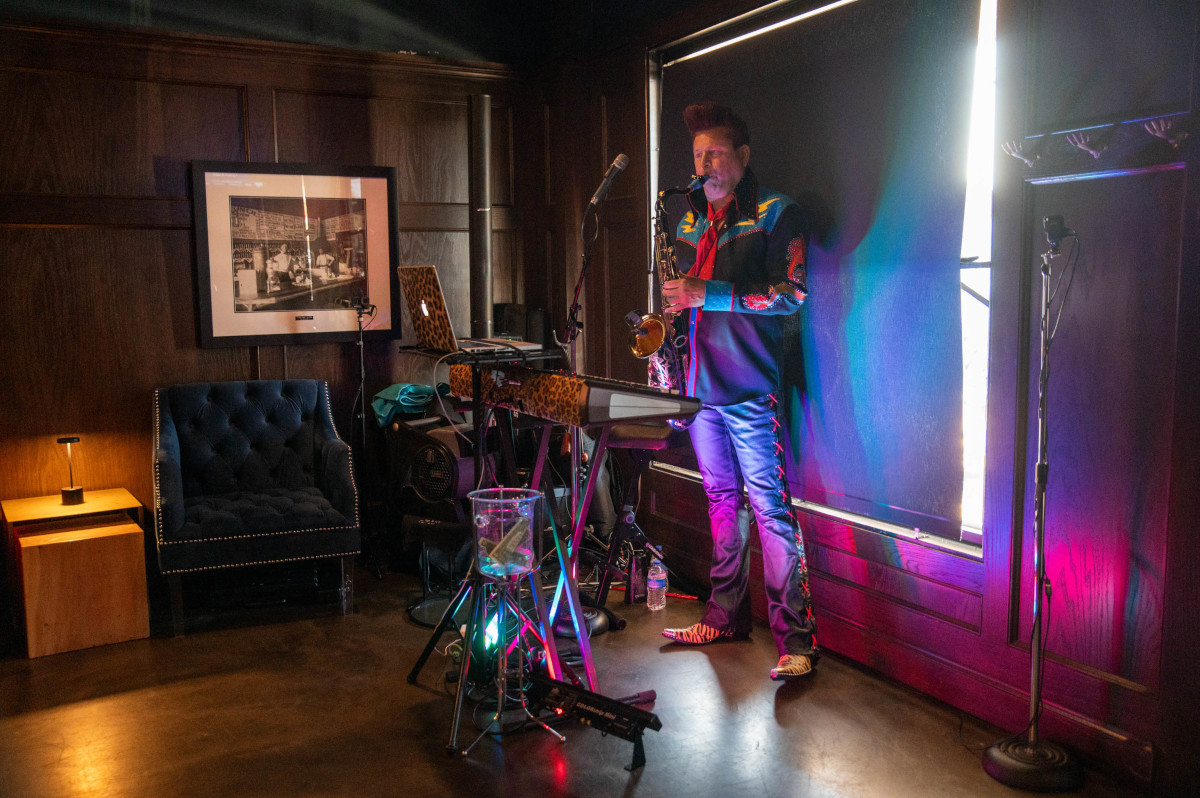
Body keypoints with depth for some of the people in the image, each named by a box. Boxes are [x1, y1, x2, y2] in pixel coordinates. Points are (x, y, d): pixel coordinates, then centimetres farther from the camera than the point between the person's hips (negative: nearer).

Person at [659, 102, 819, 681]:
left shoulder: (776, 214, -3)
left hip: (749, 388, -6)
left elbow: (790, 295, -14)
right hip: (700, 384, 7)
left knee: (770, 508, -7)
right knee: (720, 499, 14)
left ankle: (795, 638, -1)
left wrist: (707, 295, -19)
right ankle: (725, 616, 25)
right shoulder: (690, 221, 17)